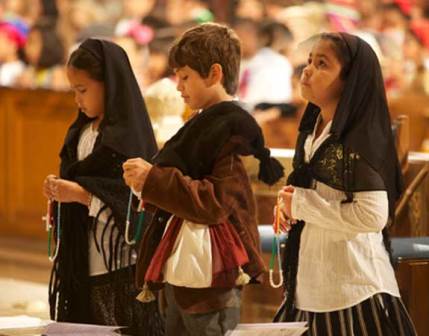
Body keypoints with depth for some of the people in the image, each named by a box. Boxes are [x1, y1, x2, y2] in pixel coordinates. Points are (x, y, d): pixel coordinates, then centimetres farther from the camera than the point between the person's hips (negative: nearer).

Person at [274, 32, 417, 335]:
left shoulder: (359, 139, -15)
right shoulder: (312, 131, 10)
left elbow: (373, 216, -24)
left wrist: (301, 205, -16)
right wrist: (288, 204, 4)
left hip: (353, 287, -8)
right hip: (312, 282, 8)